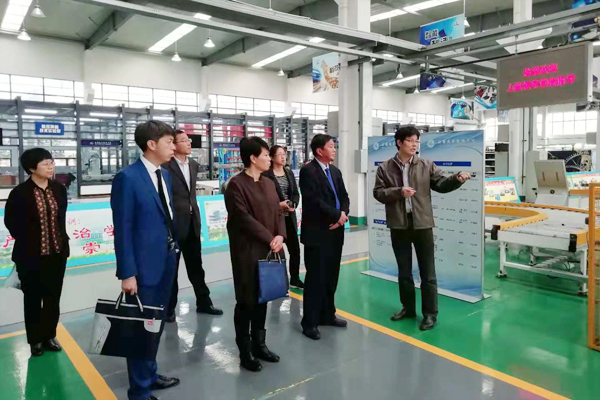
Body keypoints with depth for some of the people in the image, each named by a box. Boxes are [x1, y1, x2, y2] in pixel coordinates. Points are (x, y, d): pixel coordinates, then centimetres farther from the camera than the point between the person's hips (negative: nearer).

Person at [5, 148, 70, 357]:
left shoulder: (59, 189, 2)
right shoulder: (20, 193, -12)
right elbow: (11, 221, -2)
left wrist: (63, 240, 8)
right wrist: (26, 242, 2)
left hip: (57, 252, 4)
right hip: (31, 255, -4)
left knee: (53, 298, 13)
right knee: (33, 299, 10)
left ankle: (49, 336, 28)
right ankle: (35, 340, 25)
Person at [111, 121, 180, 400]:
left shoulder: (165, 175, 9)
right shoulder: (127, 177, -15)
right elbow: (122, 230, -16)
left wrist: (174, 251, 13)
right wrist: (127, 273, -16)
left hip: (166, 261, 7)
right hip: (144, 265, -7)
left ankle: (149, 375, 39)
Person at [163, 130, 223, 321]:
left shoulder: (194, 165, 9)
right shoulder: (166, 167, -16)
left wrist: (196, 216, 15)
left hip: (192, 222, 7)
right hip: (173, 224, -7)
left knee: (196, 266, 16)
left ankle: (203, 302, 29)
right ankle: (169, 307, 24)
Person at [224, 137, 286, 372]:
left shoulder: (268, 184, 12)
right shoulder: (236, 184, -12)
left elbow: (278, 213, 11)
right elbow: (244, 219, -17)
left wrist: (280, 236, -8)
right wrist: (269, 239, -15)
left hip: (268, 250, 7)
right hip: (247, 252, -7)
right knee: (246, 301, 4)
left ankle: (259, 344, 29)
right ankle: (245, 351, 18)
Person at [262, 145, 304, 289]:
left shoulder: (289, 173, 11)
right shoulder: (266, 175, -9)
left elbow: (296, 193, 11)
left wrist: (293, 204, -7)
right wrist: (278, 204, -19)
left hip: (289, 217, 6)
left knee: (295, 248, 8)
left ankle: (294, 278, 22)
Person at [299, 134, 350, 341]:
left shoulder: (335, 171, 15)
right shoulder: (308, 170, -10)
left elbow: (344, 196, 13)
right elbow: (314, 200, -19)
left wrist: (343, 214, -7)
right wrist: (337, 215, -13)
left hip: (335, 231, 7)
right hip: (317, 233, -7)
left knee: (331, 277, 14)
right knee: (315, 279, -1)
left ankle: (328, 315, 29)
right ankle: (310, 322, 11)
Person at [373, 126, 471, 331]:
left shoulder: (427, 166, 3)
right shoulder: (385, 168, 1)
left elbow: (441, 184, -1)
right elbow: (378, 192, -3)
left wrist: (457, 179, -20)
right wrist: (398, 192, -18)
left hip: (422, 224, -1)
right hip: (398, 225, 1)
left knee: (427, 272, 5)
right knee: (404, 270, 14)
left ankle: (430, 313, 17)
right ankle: (408, 308, 30)